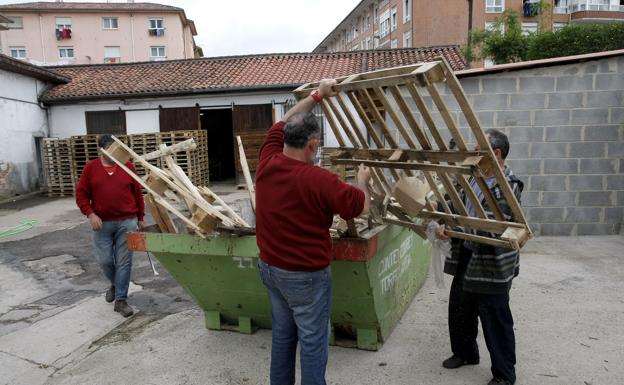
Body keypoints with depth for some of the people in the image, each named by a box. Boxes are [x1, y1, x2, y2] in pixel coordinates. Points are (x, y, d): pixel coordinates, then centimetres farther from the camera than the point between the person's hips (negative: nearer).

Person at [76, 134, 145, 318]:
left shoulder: (128, 166, 2)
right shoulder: (91, 168, 2)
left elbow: (137, 193, 7)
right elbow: (81, 194, 3)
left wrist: (140, 217, 9)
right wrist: (90, 214, -10)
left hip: (127, 222, -1)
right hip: (102, 223, 1)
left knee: (124, 262, 0)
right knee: (105, 261, 6)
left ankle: (121, 300, 9)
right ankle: (115, 284, 36)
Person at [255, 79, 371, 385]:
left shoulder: (266, 162, -6)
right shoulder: (319, 180, -24)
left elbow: (283, 124, 12)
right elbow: (361, 206, -10)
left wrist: (317, 95, 16)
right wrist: (363, 180, 10)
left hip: (270, 267, 7)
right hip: (305, 275, -7)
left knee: (282, 335, 22)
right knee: (313, 341, 8)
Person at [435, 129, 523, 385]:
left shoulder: (508, 185, -19)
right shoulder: (474, 177, 8)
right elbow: (457, 207, 15)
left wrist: (453, 229, -32)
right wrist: (445, 224, -5)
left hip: (492, 264, -8)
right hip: (465, 256, 8)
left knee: (495, 320, 5)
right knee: (459, 310, 20)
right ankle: (464, 352, 43)